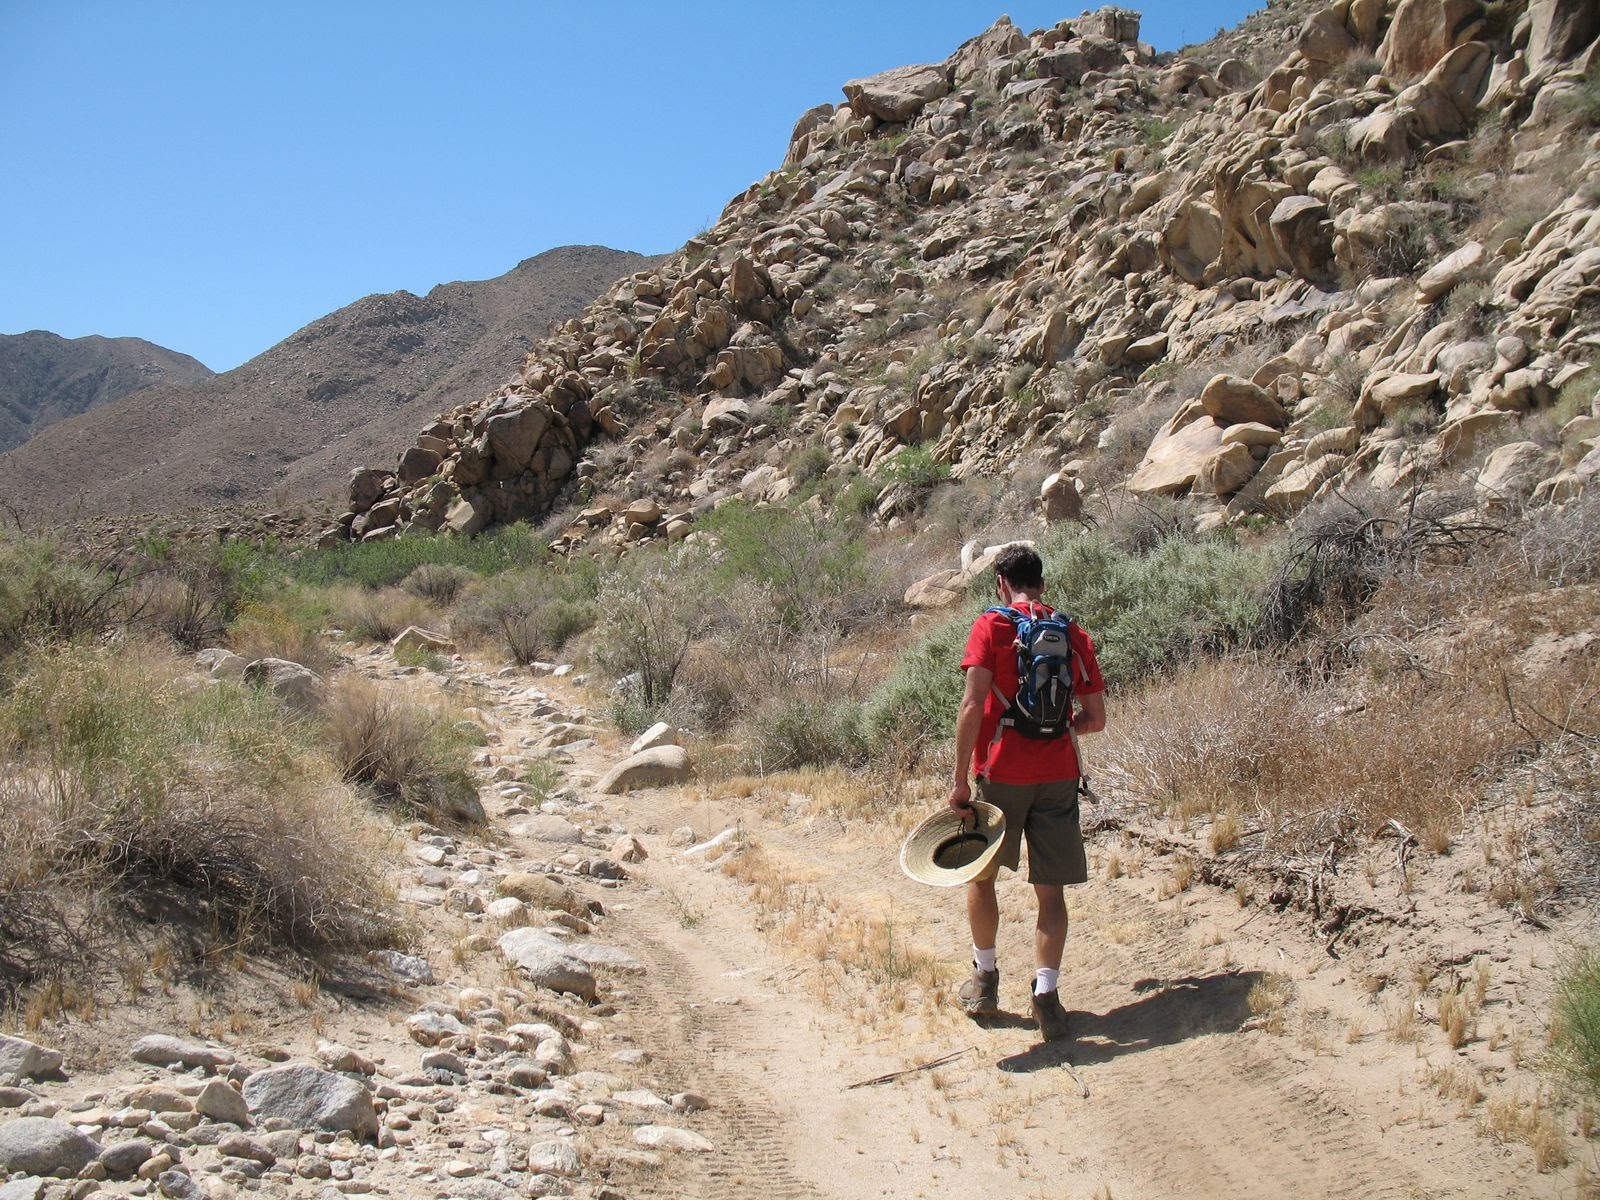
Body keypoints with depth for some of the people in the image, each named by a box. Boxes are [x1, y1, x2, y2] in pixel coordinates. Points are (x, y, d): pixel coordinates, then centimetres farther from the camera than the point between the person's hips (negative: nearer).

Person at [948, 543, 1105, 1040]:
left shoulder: (991, 627, -5)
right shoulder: (1075, 635, 6)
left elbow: (972, 706, -14)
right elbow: (1095, 718, 8)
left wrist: (960, 780, -12)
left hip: (1002, 771, -2)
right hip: (1059, 775, 3)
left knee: (980, 873, 17)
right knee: (1051, 888, 7)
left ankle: (985, 979, 25)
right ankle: (1046, 994, 1)